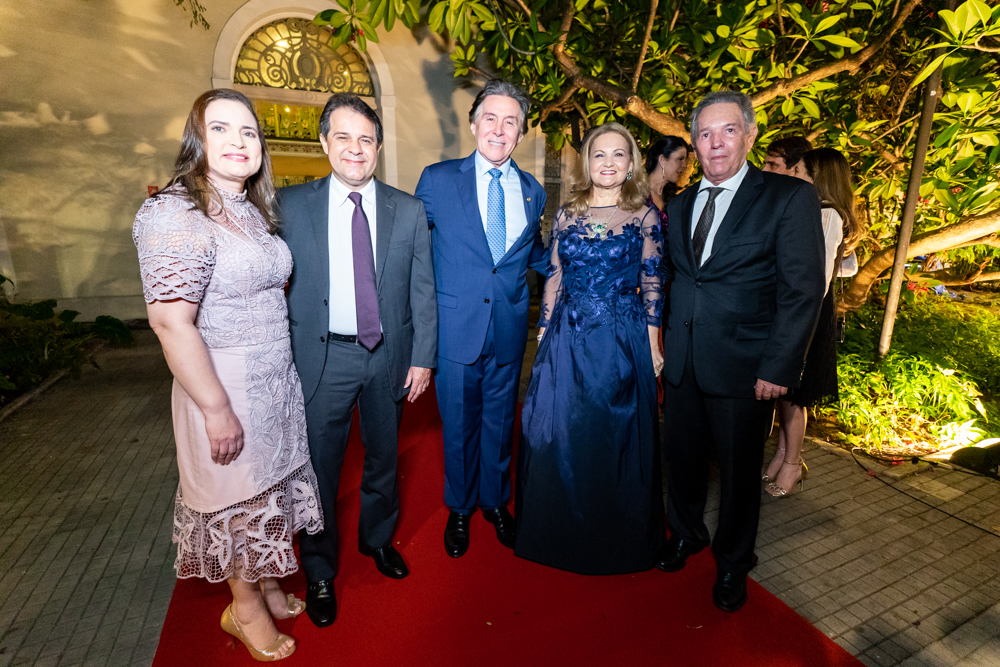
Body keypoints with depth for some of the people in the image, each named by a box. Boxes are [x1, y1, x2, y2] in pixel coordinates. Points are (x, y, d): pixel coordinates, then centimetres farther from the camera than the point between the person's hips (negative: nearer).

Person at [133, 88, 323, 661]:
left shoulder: (254, 210, 8)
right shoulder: (177, 214, -17)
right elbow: (171, 321, -23)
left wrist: (286, 369, 12)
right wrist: (217, 409, -21)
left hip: (277, 378, 8)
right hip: (227, 385, -7)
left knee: (272, 482, 20)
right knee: (239, 494, 11)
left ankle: (267, 584, 45)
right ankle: (246, 608, 37)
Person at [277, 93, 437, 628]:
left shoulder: (408, 211, 1)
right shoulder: (289, 204, -1)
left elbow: (423, 291, 0)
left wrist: (423, 358, -3)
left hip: (389, 355, 2)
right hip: (321, 357, -1)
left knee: (383, 456, 19)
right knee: (319, 465, 11)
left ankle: (378, 539, 46)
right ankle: (319, 571, 35)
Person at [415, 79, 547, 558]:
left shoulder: (532, 191, 6)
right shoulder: (438, 179, -2)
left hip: (509, 329, 3)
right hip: (455, 327, -2)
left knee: (500, 420, 17)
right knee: (458, 424, 12)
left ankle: (495, 501, 41)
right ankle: (460, 508, 38)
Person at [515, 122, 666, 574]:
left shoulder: (644, 216, 1)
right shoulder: (567, 214, 7)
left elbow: (652, 284, 1)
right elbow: (553, 278, 9)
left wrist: (652, 345, -2)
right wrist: (544, 335, 6)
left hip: (622, 341, -2)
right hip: (567, 339, 2)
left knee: (616, 439, 8)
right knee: (559, 437, 8)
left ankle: (618, 541, 33)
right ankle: (563, 534, 32)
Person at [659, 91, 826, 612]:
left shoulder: (791, 197, -6)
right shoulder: (680, 204, 11)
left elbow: (803, 290, -10)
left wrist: (778, 369, -14)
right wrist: (660, 343, 2)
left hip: (744, 368, -4)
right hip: (682, 363, 4)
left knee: (738, 470, 12)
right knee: (681, 456, 16)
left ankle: (732, 562, 37)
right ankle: (686, 534, 43)